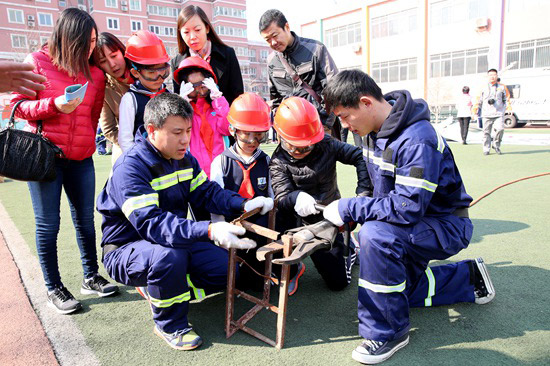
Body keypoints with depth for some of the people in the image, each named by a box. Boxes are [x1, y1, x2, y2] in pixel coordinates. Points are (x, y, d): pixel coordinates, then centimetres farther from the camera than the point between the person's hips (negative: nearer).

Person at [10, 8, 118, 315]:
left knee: (85, 218, 10)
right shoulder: (37, 62, -3)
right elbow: (18, 106, -3)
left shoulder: (95, 73, 8)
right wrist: (54, 105, -18)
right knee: (48, 224, 3)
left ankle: (91, 278, 26)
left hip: (81, 159, 4)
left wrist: (86, 143, 8)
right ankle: (54, 289, 16)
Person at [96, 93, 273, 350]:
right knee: (169, 255, -39)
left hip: (176, 239, 7)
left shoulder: (183, 158, -1)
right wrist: (208, 231, -50)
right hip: (127, 250, -7)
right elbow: (151, 223, -38)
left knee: (224, 269, -6)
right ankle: (169, 325, -9)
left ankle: (155, 289, 15)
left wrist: (244, 204, -17)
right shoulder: (131, 167, -27)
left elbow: (207, 192, 2)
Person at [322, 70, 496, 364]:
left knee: (376, 235, -36)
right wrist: (360, 212, -2)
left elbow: (407, 208, -34)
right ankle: (468, 278, 34)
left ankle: (388, 331, -17)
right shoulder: (376, 131, -3)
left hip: (446, 226, -9)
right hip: (413, 223, 9)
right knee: (394, 288, 20)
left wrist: (348, 209, -29)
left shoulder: (417, 140, -32)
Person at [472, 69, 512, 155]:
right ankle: (486, 149, 6)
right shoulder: (483, 88, 14)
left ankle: (496, 145, 5)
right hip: (486, 114, 0)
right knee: (486, 132, -3)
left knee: (500, 129, -17)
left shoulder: (502, 87, 15)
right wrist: (475, 109, 3)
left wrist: (509, 107, 1)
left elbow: (506, 99, 17)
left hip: (498, 113, 0)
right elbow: (479, 101, 17)